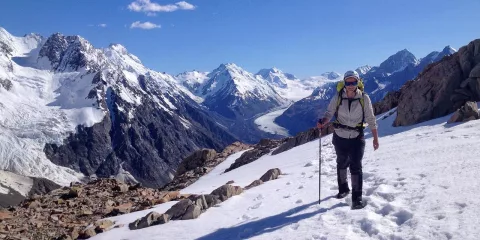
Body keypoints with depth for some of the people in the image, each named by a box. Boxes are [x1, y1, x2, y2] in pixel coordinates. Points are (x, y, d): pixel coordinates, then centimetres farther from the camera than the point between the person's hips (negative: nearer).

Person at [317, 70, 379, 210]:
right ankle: (343, 189, 41)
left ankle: (357, 198, -5)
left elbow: (371, 119, -4)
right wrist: (322, 122, -27)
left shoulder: (364, 98, -9)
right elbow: (329, 113, -5)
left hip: (357, 138, -2)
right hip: (340, 137, 2)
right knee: (342, 164, 19)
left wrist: (375, 138, -2)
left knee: (356, 166, -12)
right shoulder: (337, 97, -7)